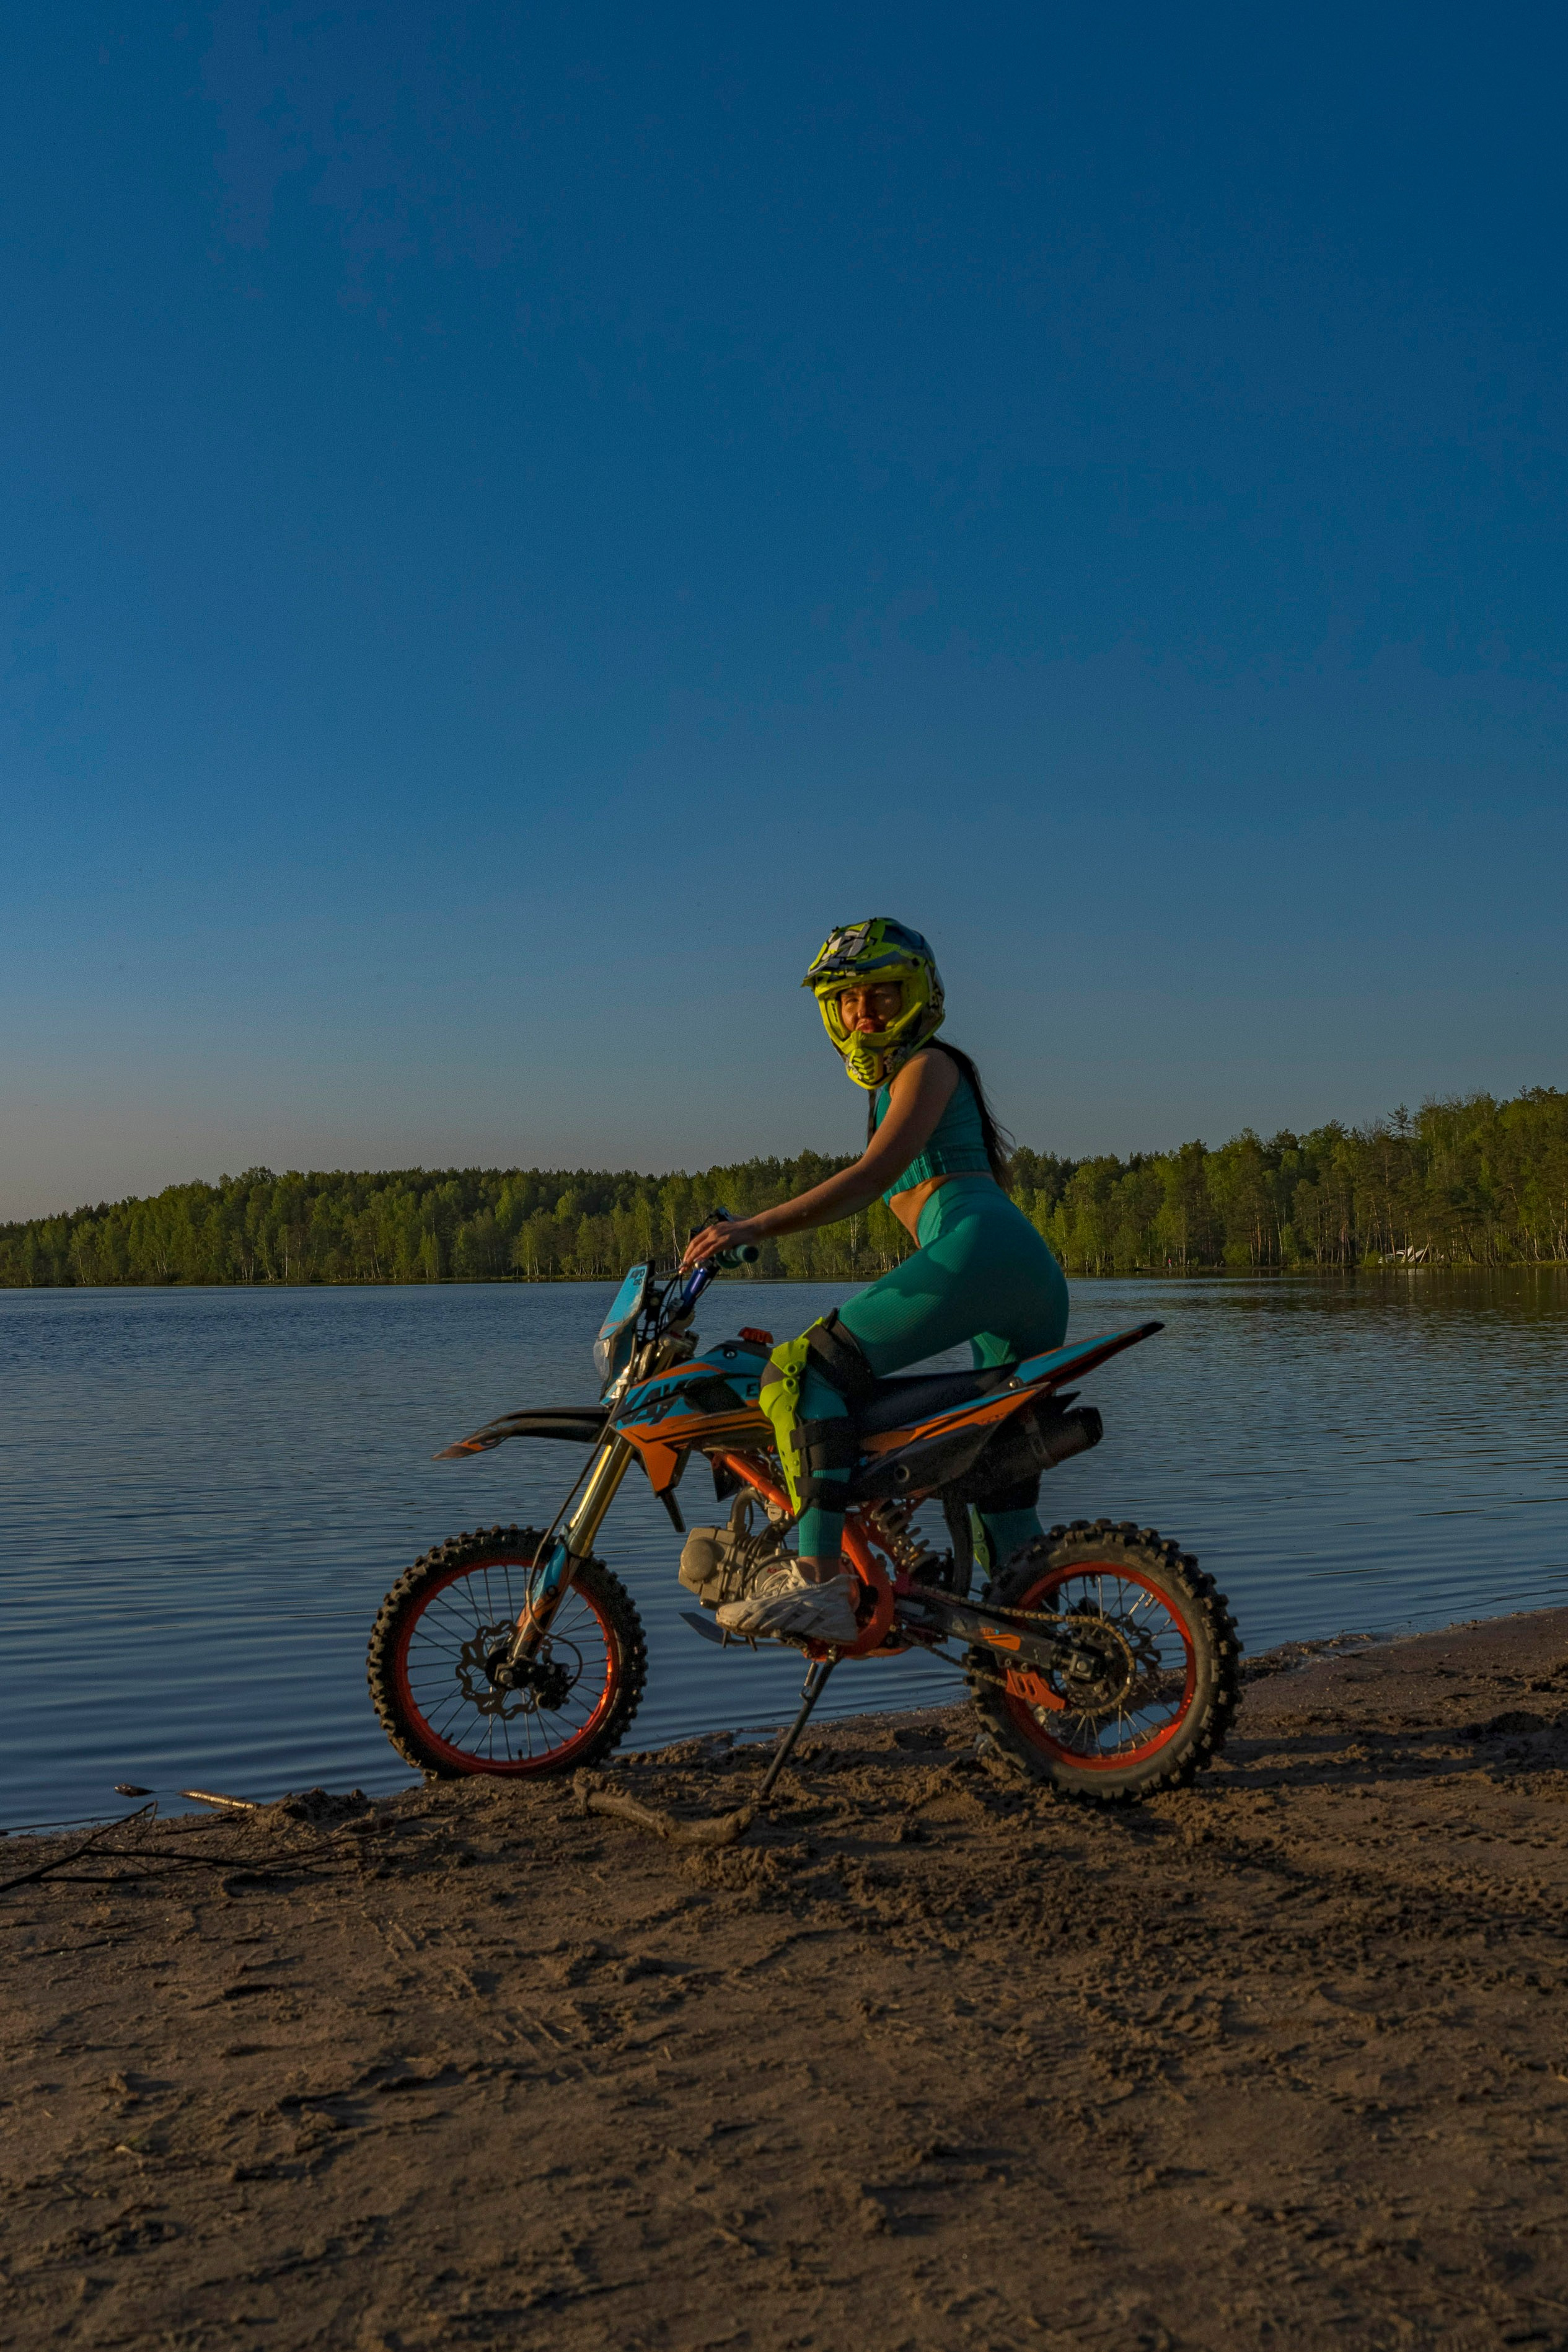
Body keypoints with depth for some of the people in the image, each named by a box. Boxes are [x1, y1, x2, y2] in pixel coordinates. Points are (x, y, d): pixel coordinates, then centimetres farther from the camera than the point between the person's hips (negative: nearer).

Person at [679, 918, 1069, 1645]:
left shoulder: (927, 1064, 6)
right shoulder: (891, 1087, 33)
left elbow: (874, 1176, -10)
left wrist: (754, 1227, -15)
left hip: (981, 1249, -10)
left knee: (802, 1369, -20)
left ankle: (820, 1578, -32)